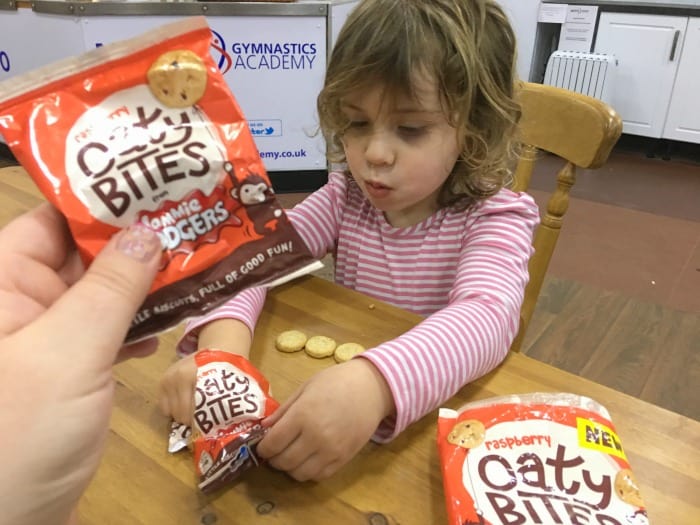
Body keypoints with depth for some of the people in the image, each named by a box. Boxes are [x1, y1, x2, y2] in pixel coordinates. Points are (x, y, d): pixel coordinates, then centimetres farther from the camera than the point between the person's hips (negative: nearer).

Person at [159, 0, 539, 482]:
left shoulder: (496, 218, -14)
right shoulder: (346, 198, -3)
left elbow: (486, 317, -32)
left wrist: (375, 384, -50)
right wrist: (223, 340, -32)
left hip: (448, 415, -3)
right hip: (340, 389, 4)